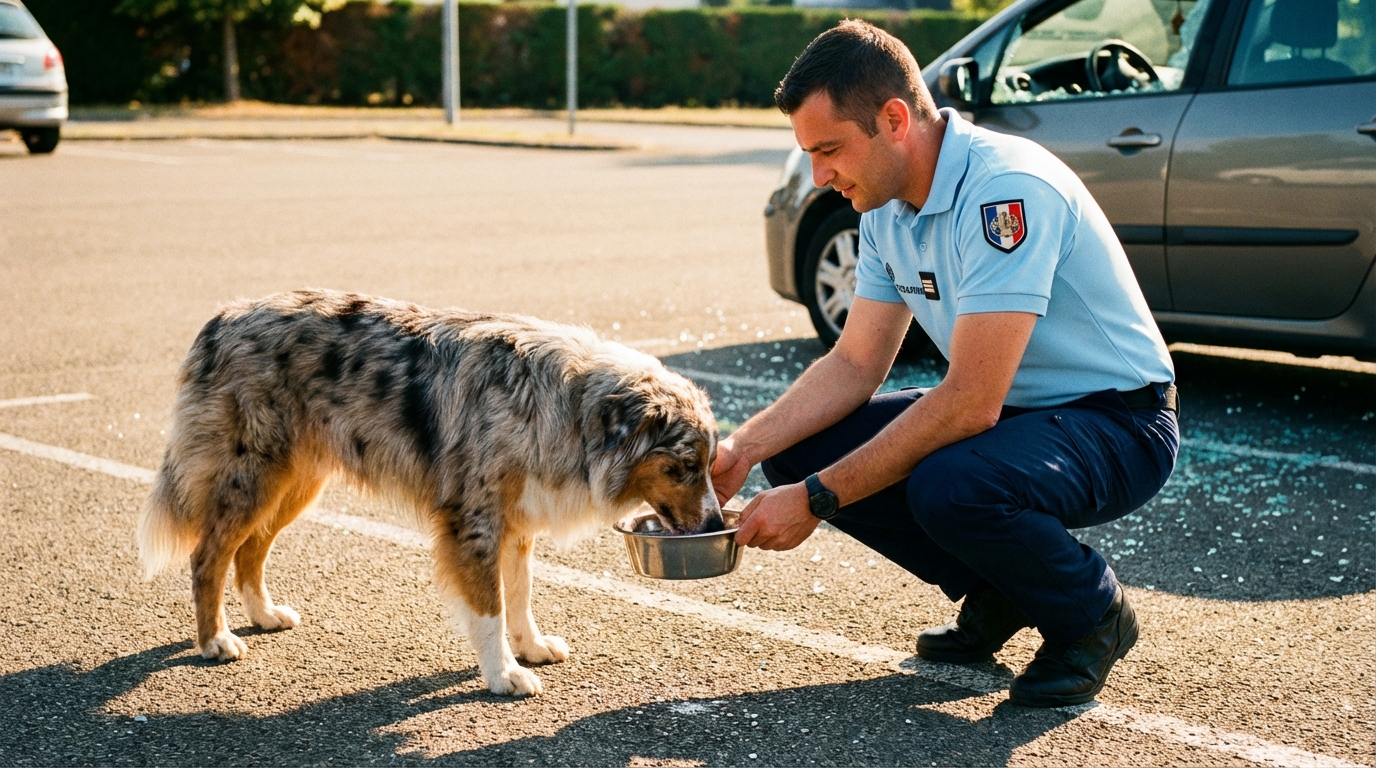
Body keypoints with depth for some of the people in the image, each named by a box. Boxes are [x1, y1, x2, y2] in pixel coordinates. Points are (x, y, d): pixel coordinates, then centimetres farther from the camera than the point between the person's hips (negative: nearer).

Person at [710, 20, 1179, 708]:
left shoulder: (1007, 192, -29)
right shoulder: (887, 207, 0)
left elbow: (970, 403, -31)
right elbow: (855, 365, 5)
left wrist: (817, 499, -28)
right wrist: (742, 450, -9)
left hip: (1117, 424, -8)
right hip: (1007, 411, 9)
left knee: (948, 486, -37)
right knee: (796, 452, -5)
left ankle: (1092, 615, -6)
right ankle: (995, 593, 9)